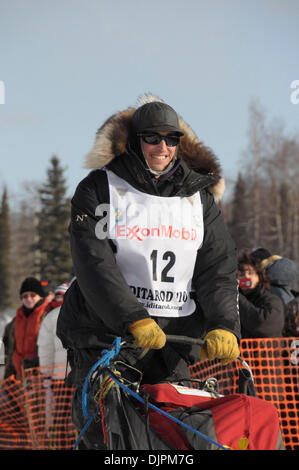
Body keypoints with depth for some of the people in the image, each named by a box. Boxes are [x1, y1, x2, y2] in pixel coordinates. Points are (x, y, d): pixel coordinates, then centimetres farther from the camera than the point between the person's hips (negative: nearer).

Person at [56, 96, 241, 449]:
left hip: (176, 335, 3)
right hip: (108, 331, -3)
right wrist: (134, 320, -25)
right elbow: (93, 262, -11)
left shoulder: (199, 195, 12)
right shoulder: (98, 189, 1)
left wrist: (223, 325, -14)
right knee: (103, 433, -10)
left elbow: (218, 264, 4)